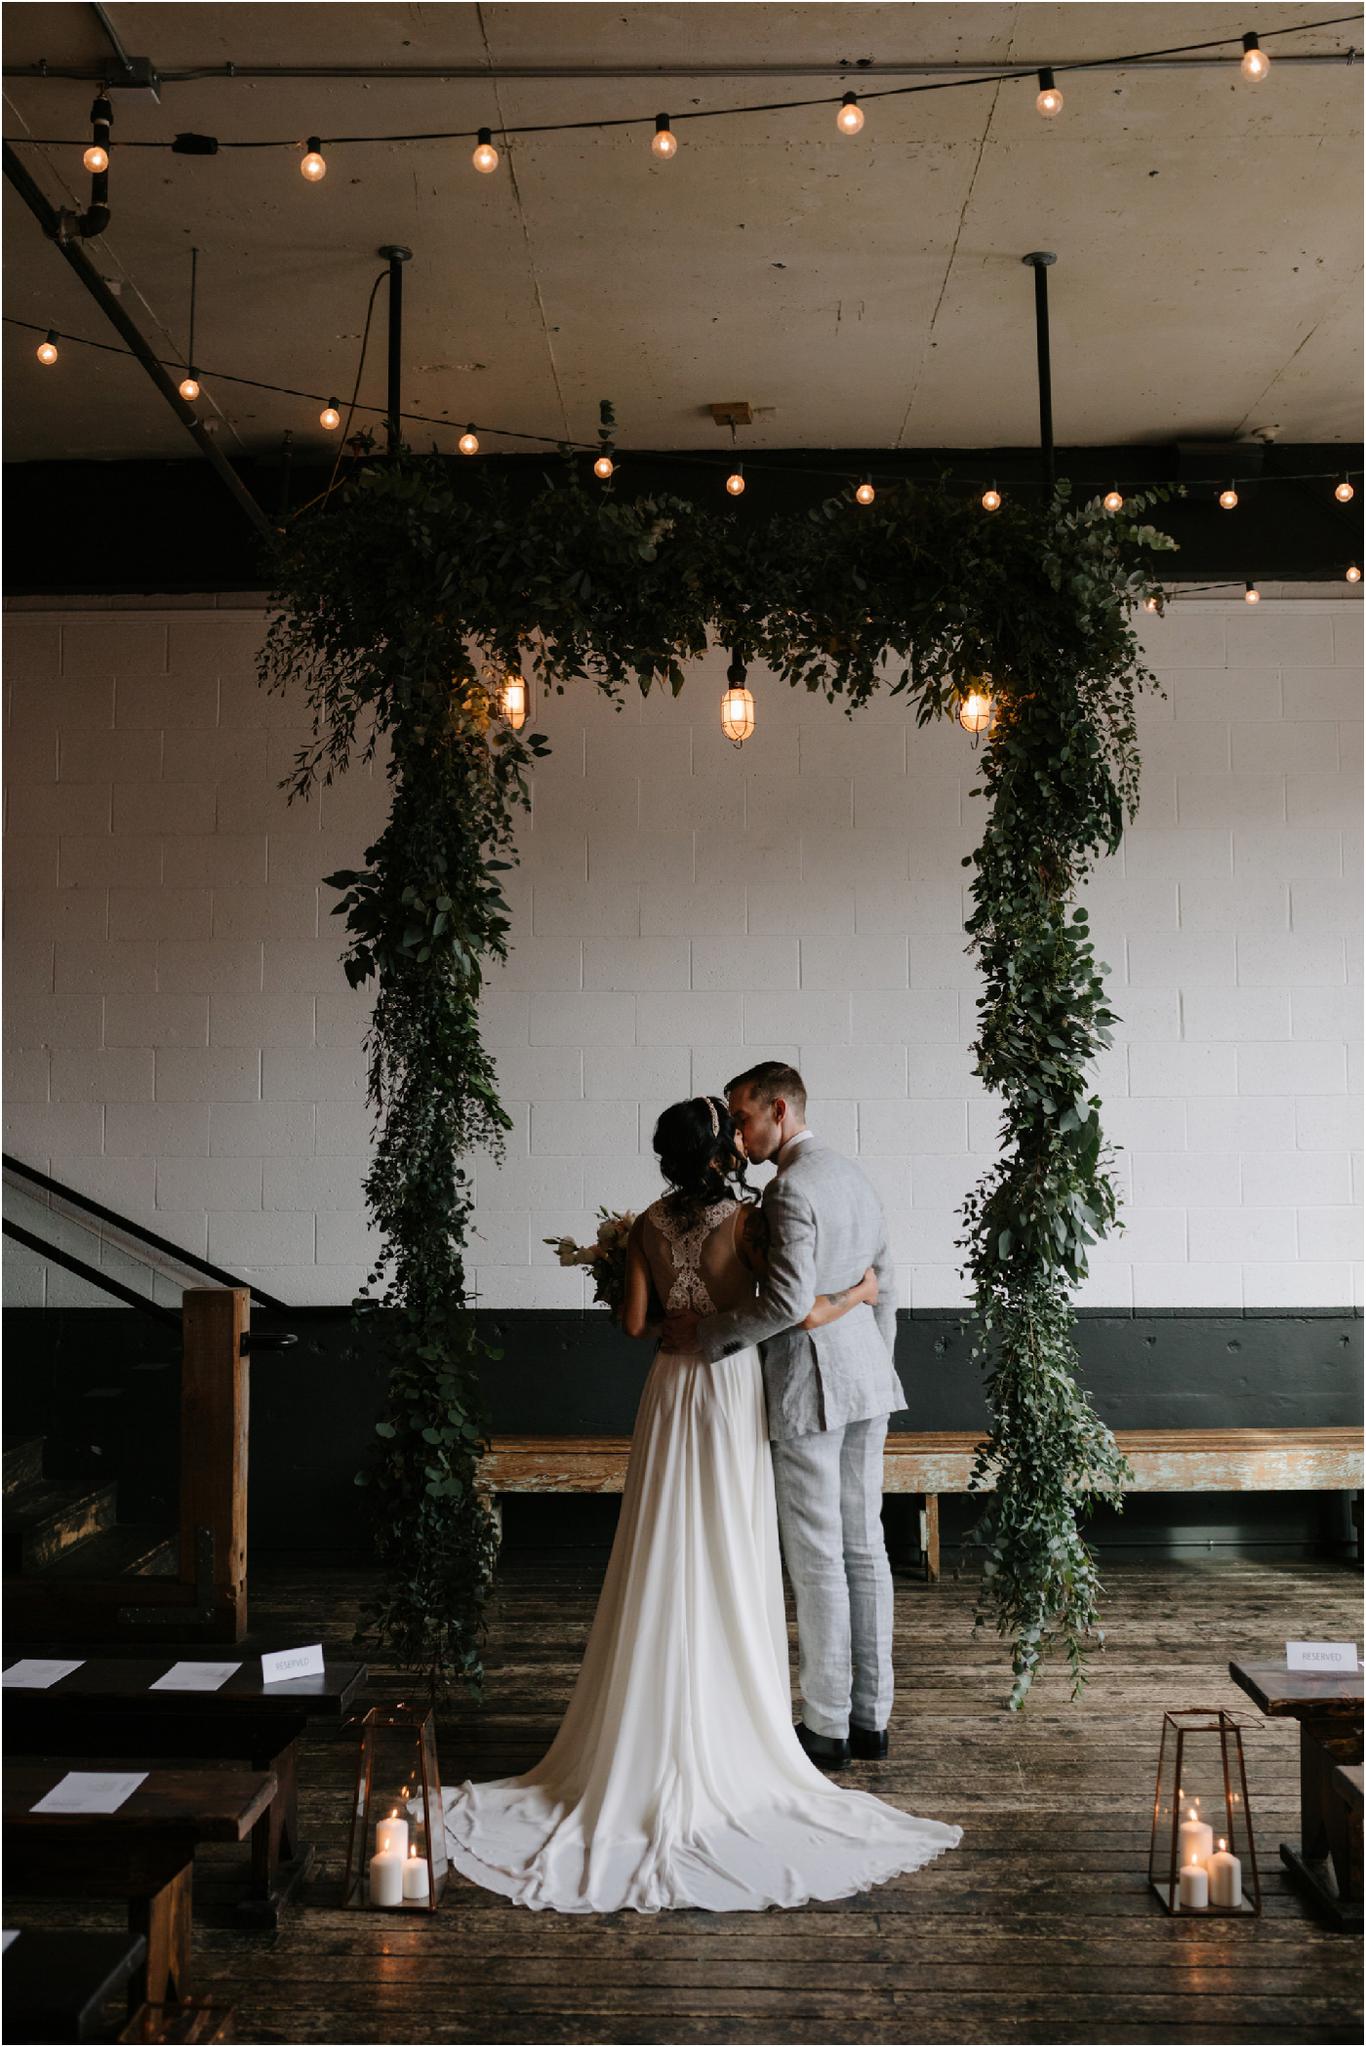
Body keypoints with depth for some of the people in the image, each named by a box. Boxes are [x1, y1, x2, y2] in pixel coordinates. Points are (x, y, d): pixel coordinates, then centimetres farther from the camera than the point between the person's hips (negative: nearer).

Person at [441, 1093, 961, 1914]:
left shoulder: (650, 1224, 1)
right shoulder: (743, 1218, -14)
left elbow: (635, 1321, 2)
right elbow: (801, 1315, -17)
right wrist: (858, 1295, 0)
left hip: (671, 1397, 4)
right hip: (732, 1395, -4)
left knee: (665, 1574, 10)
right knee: (728, 1578, 5)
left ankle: (646, 1749, 17)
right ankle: (720, 1748, 13)